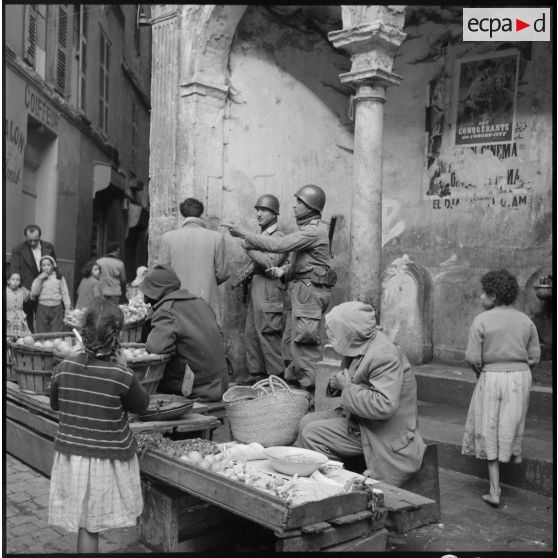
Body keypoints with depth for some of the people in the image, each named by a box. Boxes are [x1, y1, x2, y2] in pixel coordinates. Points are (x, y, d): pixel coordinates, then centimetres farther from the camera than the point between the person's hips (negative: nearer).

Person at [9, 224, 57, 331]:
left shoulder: (48, 247, 7)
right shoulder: (18, 250, -3)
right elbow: (14, 270, -8)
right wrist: (20, 286, -21)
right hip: (27, 291, -2)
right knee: (27, 323, 4)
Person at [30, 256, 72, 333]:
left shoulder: (59, 278, 4)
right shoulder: (38, 279, 8)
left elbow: (65, 293, 3)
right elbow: (33, 292, -4)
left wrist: (68, 307, -3)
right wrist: (40, 279, -9)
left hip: (56, 308, -1)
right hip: (42, 308, 1)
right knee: (42, 335, 1)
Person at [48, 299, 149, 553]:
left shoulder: (64, 368, -8)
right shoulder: (122, 376, -19)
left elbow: (55, 404, 9)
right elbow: (141, 405, 0)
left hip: (71, 454, 4)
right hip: (108, 461, -3)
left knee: (86, 525, 13)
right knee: (93, 522, 14)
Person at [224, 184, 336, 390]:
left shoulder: (314, 230, -15)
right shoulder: (308, 228, 20)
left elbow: (279, 245, -22)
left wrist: (244, 234, -17)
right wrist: (283, 271, 2)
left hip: (310, 290, -10)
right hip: (302, 290, 10)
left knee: (303, 340, -9)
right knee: (289, 340, 12)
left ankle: (312, 387, -4)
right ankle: (291, 380, 20)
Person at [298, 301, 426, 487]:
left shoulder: (384, 356, -28)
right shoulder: (359, 346, 2)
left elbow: (384, 406, -36)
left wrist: (347, 387, -25)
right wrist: (337, 382, -3)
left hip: (386, 435, -10)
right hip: (358, 418, 10)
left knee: (312, 434, -15)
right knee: (307, 422, 7)